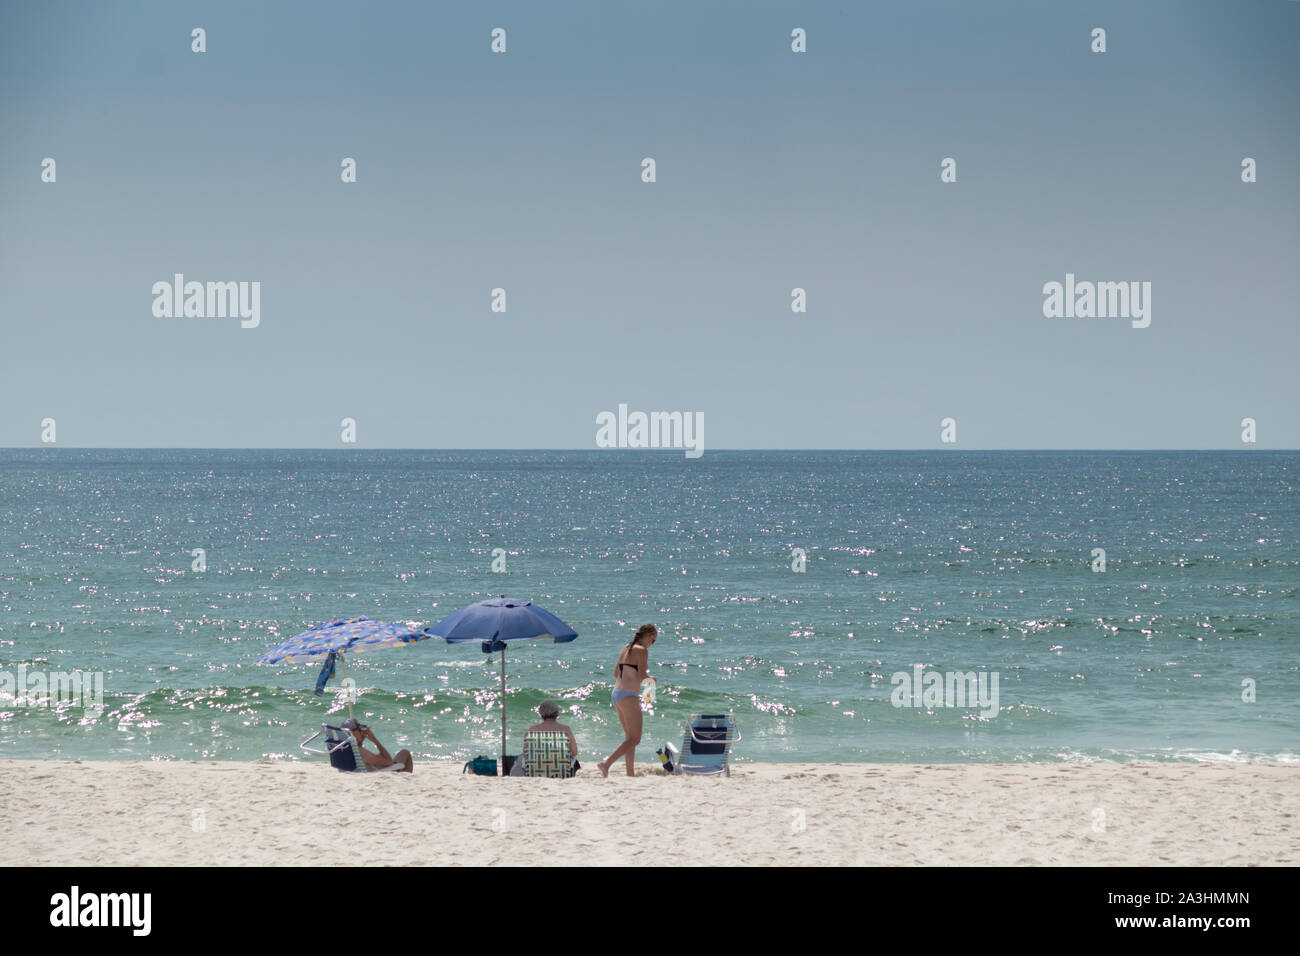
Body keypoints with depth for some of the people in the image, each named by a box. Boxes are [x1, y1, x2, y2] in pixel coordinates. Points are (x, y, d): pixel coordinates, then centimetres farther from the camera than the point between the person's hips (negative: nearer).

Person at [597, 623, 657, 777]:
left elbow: (616, 673, 19)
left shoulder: (625, 649, 14)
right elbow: (641, 676, -17)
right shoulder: (642, 651, -11)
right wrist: (650, 678, 3)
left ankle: (630, 773, 15)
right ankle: (607, 763, -19)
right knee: (634, 739, -6)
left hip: (617, 694, 9)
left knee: (630, 737, 15)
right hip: (629, 696, -9)